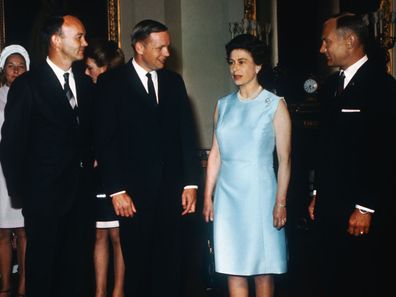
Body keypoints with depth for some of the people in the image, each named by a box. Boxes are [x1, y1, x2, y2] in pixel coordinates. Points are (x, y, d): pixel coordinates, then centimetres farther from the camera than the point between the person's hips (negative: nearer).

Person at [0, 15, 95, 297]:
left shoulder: (86, 83, 9)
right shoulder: (27, 85, -8)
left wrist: (91, 161, 3)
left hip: (82, 192, 5)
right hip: (45, 195, -5)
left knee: (79, 267, 11)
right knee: (43, 268, 7)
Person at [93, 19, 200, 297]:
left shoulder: (174, 81, 11)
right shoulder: (112, 82, -2)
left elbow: (187, 134, 9)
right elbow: (104, 139, -6)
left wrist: (190, 182, 3)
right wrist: (116, 190, -11)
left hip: (171, 190, 3)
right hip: (134, 192, -3)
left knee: (171, 266, 7)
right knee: (138, 267, 7)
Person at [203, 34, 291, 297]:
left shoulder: (275, 105, -3)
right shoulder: (224, 105, 10)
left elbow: (284, 159, -5)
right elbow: (215, 154, 11)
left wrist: (280, 202, -11)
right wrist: (208, 197, 7)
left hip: (259, 192, -4)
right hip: (227, 194, 4)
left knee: (263, 270, 4)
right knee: (233, 268, 7)